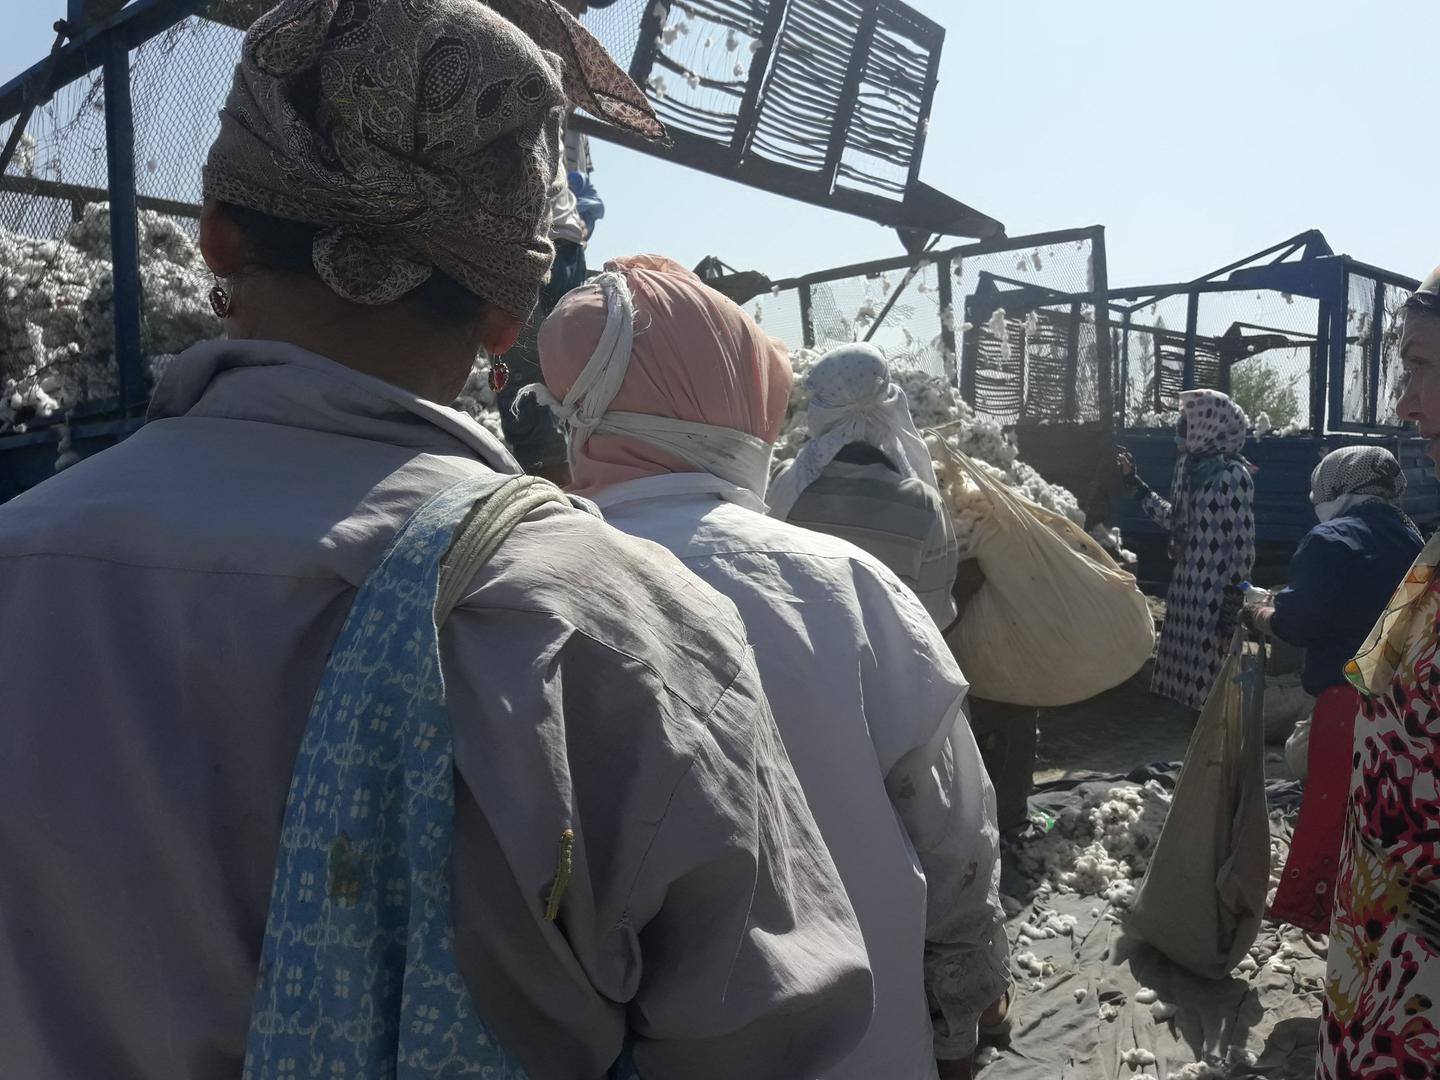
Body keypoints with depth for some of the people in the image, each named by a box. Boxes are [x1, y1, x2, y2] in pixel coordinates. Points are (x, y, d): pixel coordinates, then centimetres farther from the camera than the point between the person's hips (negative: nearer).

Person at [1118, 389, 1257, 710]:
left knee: (1212, 679, 0)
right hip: (1185, 586, 7)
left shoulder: (1233, 475, -15)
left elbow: (1243, 544, -15)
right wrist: (1135, 483, 19)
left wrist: (1233, 605, -16)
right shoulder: (1187, 465, 8)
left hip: (1216, 592, -7)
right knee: (1188, 673, 14)